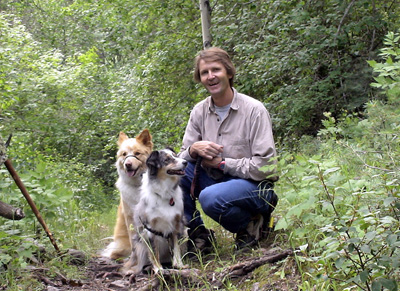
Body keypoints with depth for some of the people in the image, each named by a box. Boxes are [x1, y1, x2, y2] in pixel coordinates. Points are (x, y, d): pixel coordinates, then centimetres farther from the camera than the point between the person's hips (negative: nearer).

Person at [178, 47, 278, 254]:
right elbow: (183, 157, 6)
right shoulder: (199, 111, 4)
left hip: (254, 186, -6)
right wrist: (194, 150, -17)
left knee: (211, 197, -34)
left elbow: (265, 167, -17)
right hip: (215, 180, 6)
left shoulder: (254, 110, -13)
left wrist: (221, 163, -16)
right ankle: (196, 235, -2)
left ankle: (251, 225, -2)